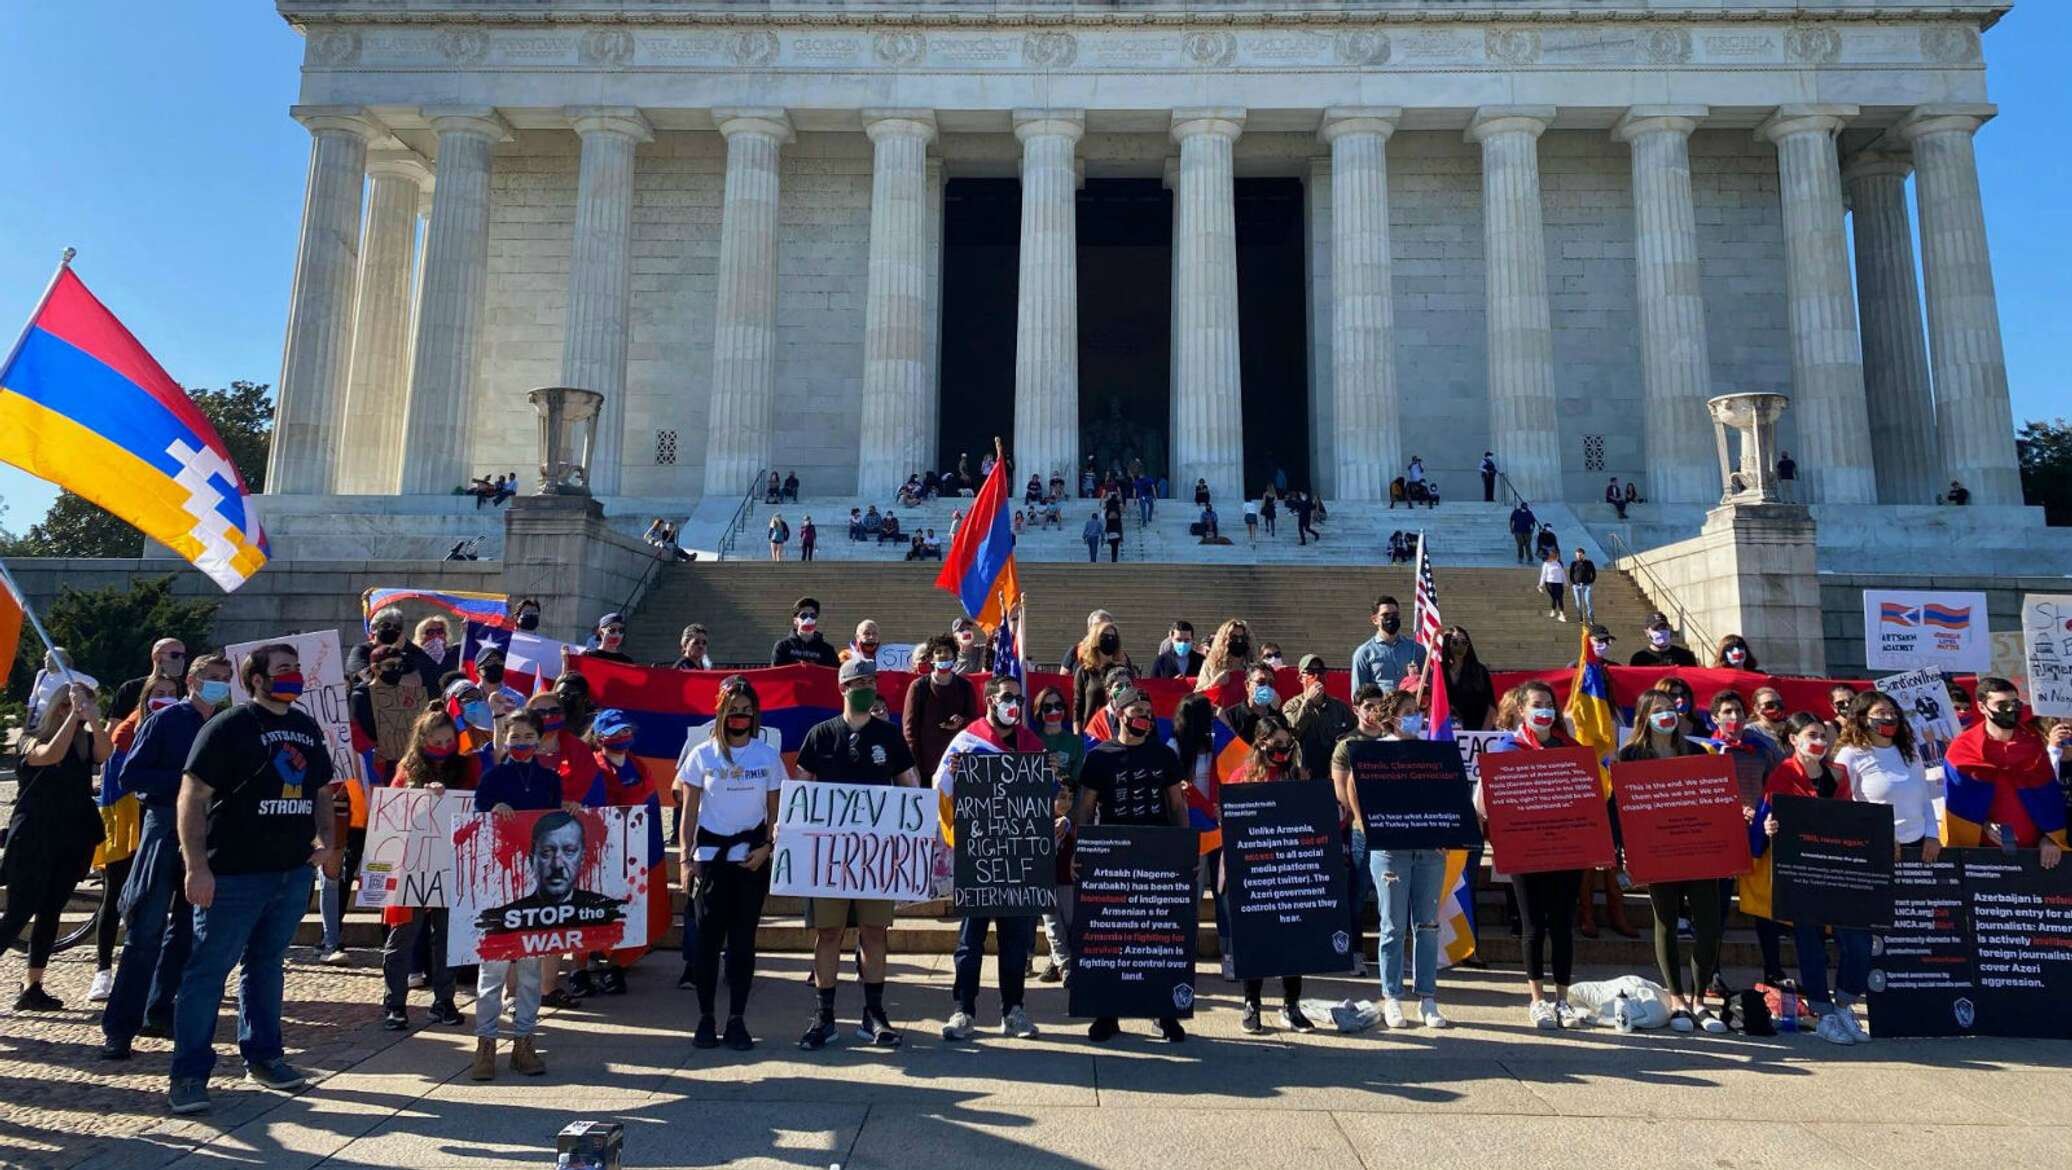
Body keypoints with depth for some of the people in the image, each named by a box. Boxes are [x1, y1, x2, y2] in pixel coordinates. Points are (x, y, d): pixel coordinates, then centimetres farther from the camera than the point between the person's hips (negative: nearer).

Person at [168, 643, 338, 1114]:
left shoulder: (308, 728, 11)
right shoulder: (229, 727, -9)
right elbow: (192, 797, -12)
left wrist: (325, 840, 6)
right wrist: (197, 867, -18)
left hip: (294, 872, 6)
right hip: (234, 874, -6)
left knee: (266, 964, 16)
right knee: (208, 969, 1)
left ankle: (262, 1056, 27)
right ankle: (189, 1073, 11)